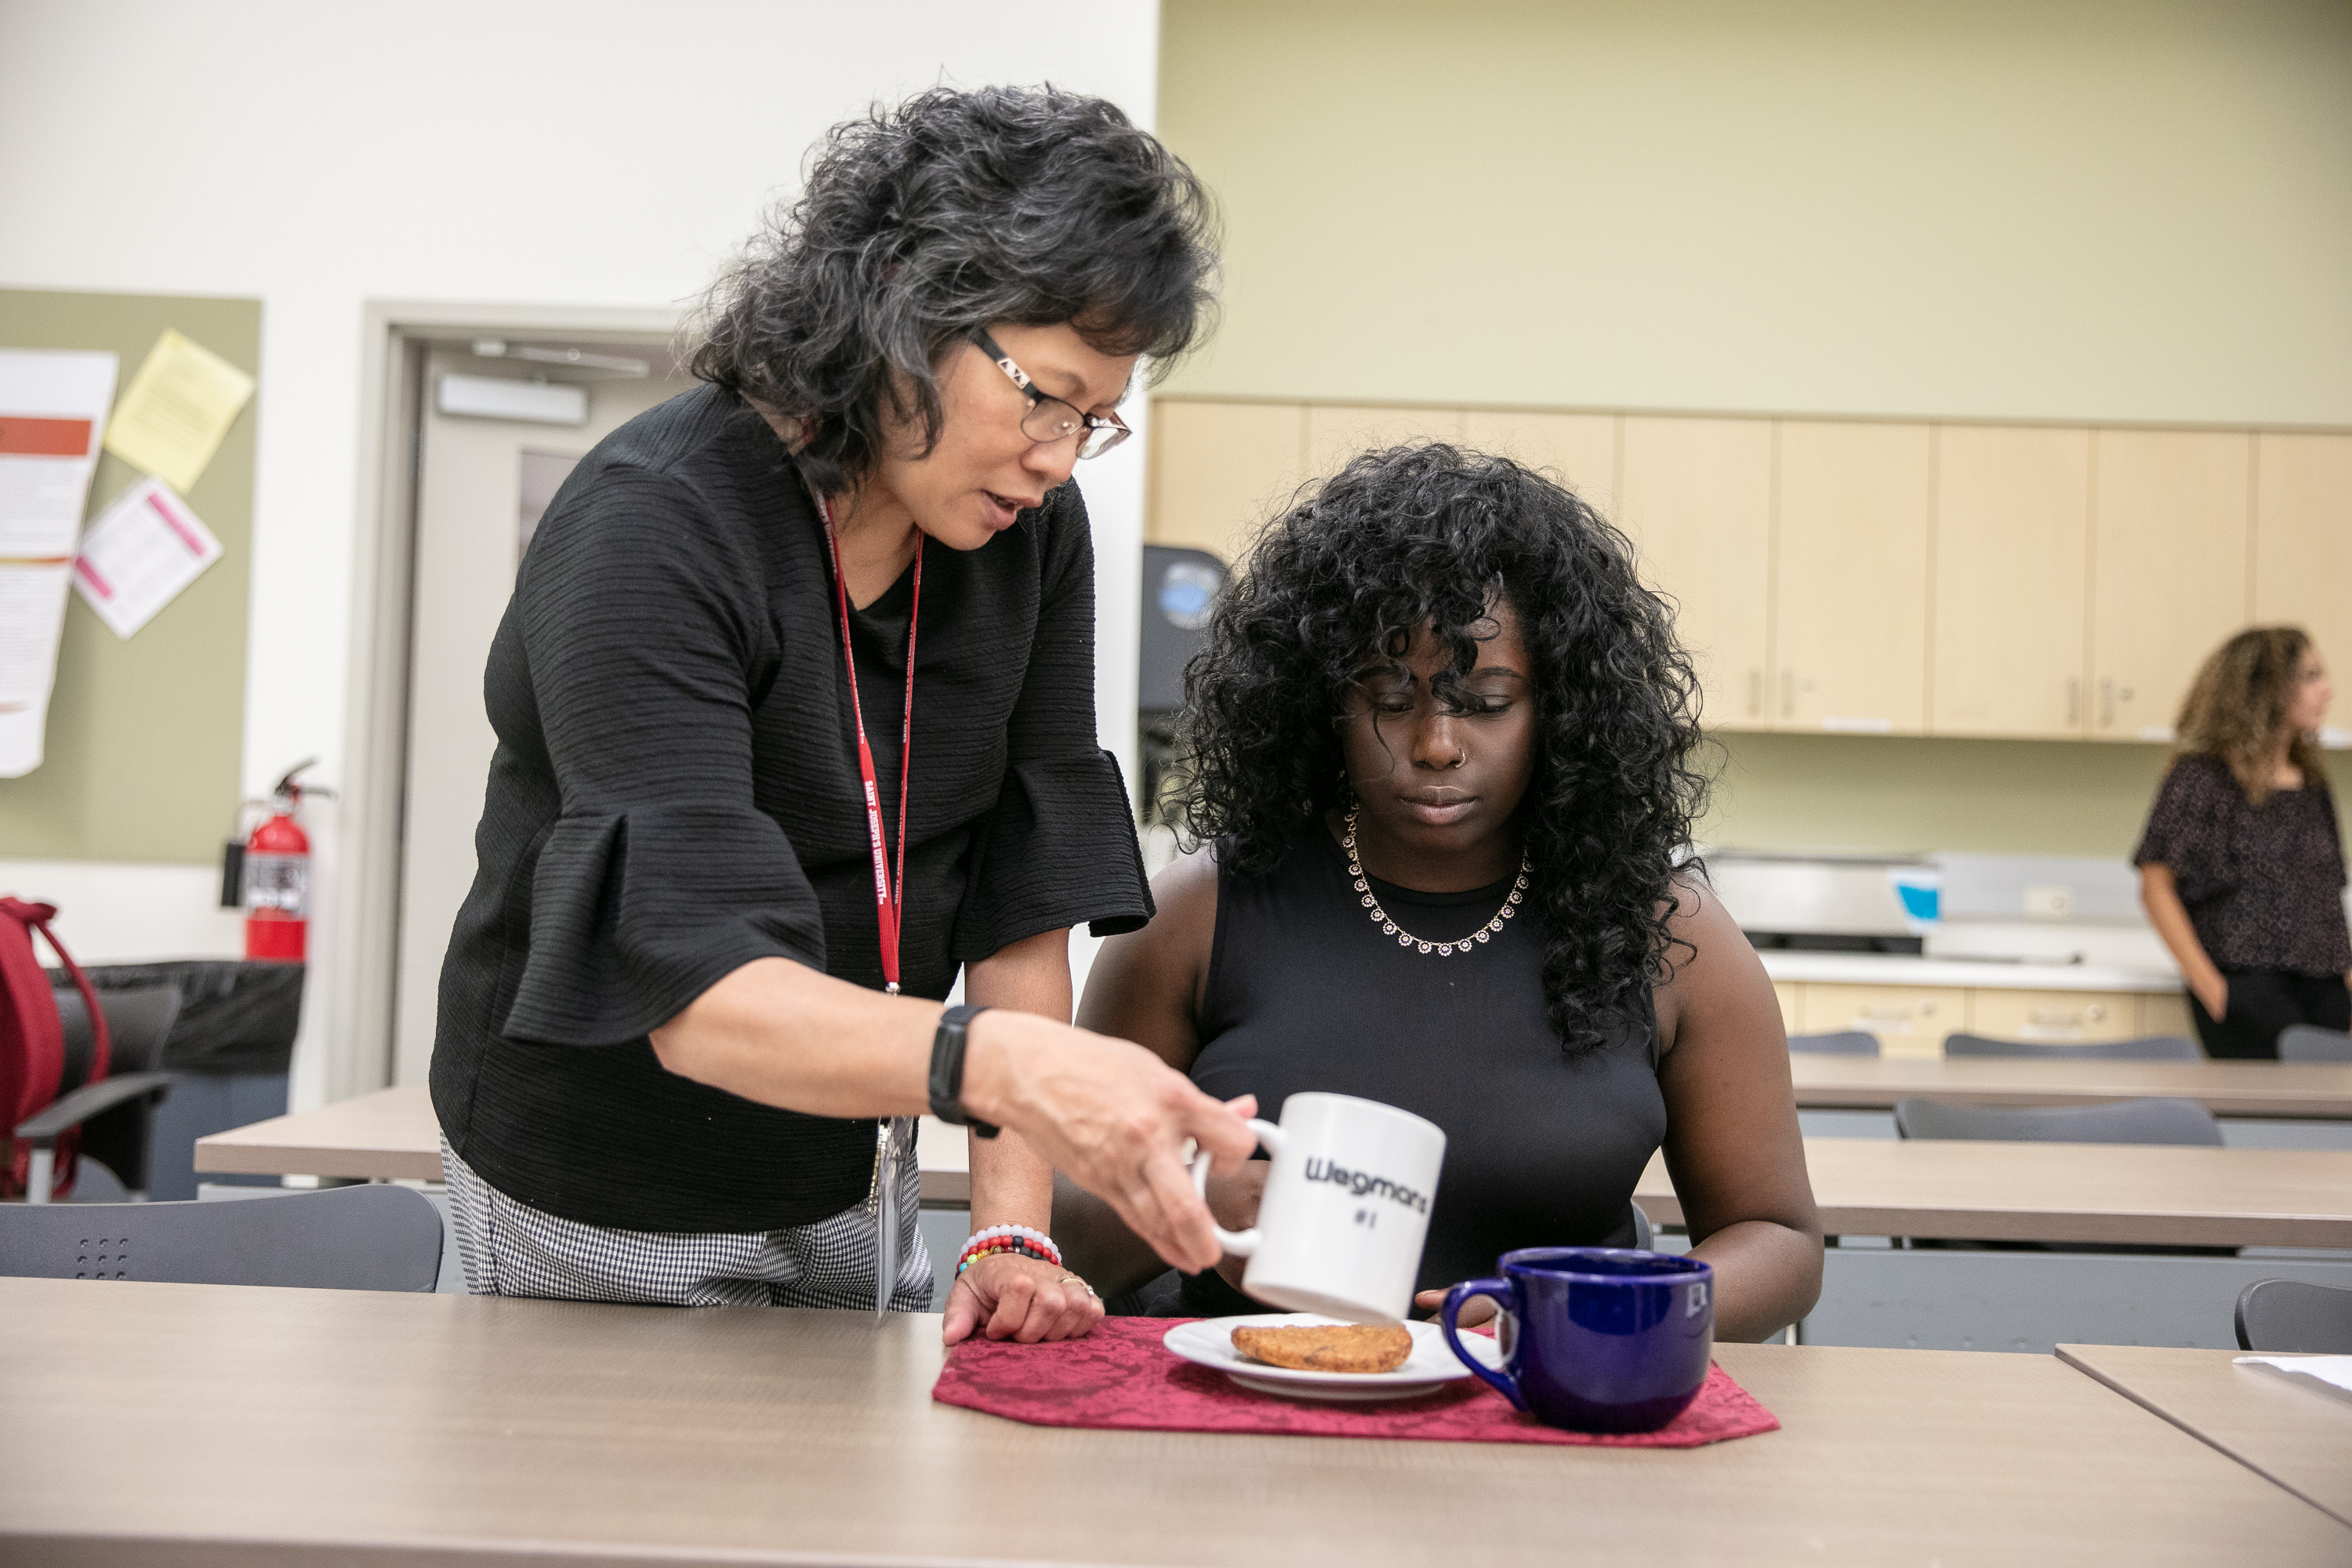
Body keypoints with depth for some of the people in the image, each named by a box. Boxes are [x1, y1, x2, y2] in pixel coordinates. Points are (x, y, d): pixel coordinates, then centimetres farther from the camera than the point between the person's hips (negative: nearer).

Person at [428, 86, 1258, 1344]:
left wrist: (1014, 1233, -18)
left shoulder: (1033, 532, -8)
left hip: (852, 1179, 6)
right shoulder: (649, 529, -26)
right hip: (606, 1207, -5)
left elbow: (1021, 898, -9)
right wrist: (1004, 1064, -52)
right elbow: (700, 995, -36)